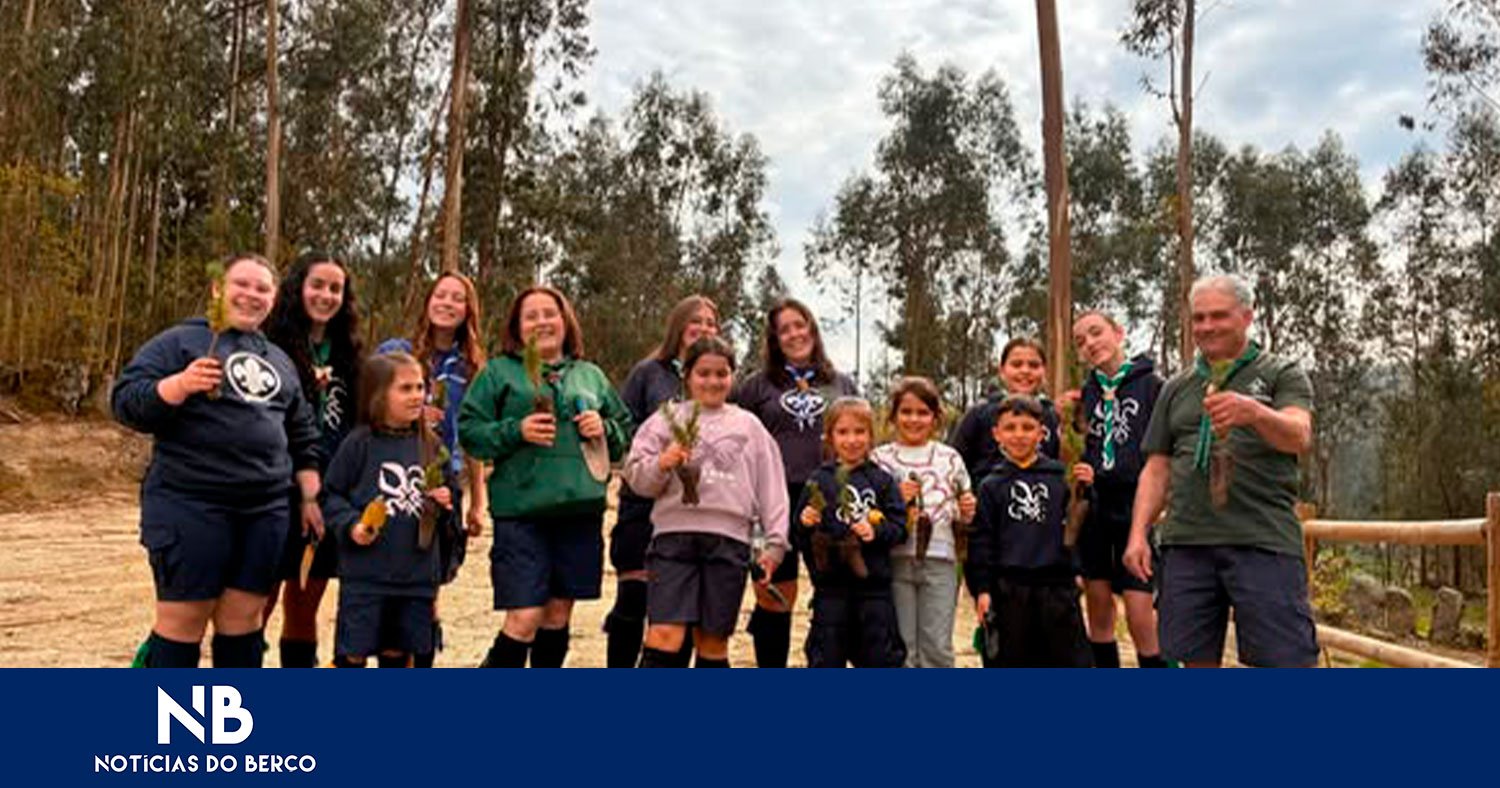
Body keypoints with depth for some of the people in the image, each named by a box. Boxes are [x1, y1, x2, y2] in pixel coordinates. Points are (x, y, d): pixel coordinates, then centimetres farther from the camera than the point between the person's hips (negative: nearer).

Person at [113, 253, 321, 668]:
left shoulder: (279, 360, 18)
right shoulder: (181, 341, 1)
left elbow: (302, 435, 21)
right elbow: (126, 401, -8)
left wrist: (310, 496, 15)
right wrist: (181, 384, -24)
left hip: (265, 508, 5)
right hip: (189, 503, -5)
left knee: (243, 616, 10)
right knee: (184, 617, -1)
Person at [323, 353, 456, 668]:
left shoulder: (431, 445, 6)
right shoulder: (359, 443, -7)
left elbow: (449, 488, 17)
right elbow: (332, 494, -2)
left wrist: (444, 503, -4)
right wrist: (350, 525, -17)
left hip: (417, 574, 4)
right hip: (364, 572, -4)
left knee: (398, 652, 15)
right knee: (352, 653, 2)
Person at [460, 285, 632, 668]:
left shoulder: (591, 375, 17)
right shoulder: (498, 371, 6)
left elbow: (627, 431, 20)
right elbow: (469, 430, -1)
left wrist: (605, 429, -1)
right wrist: (516, 431, -15)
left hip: (581, 510, 4)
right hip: (521, 511, -4)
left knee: (559, 615, 12)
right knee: (524, 619, -9)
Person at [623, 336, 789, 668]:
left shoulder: (749, 425, 14)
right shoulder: (667, 418, 9)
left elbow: (770, 486, 12)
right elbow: (635, 475, 4)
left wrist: (774, 542, 6)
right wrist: (661, 465, -16)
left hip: (730, 539, 2)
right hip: (675, 535, -1)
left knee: (714, 643, 8)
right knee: (665, 635, -12)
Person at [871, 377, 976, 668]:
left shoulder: (950, 458, 11)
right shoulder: (881, 458, 4)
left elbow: (960, 525, 17)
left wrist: (966, 514, -4)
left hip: (940, 561, 1)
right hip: (896, 561, -1)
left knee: (938, 648, 3)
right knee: (901, 650, 4)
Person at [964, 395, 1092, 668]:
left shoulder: (1061, 478, 4)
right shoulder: (991, 486, 4)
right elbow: (981, 541, 2)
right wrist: (981, 589, -4)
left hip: (1057, 585, 0)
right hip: (1009, 589, 0)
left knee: (1072, 659, 6)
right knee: (1011, 662, 10)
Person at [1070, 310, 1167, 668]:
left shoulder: (1153, 386, -2)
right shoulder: (1084, 393, 10)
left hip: (1137, 512, -4)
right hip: (1094, 512, 4)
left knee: (1140, 617, -8)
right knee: (1099, 611, 9)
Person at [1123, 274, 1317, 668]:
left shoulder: (1282, 374, 8)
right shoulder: (1176, 388, 19)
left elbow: (1299, 437, -11)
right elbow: (1157, 469, 18)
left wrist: (1255, 412, -33)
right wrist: (1138, 534, 6)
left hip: (1264, 542, -3)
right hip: (1187, 543, 4)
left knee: (1286, 659, -7)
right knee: (1197, 660, 6)